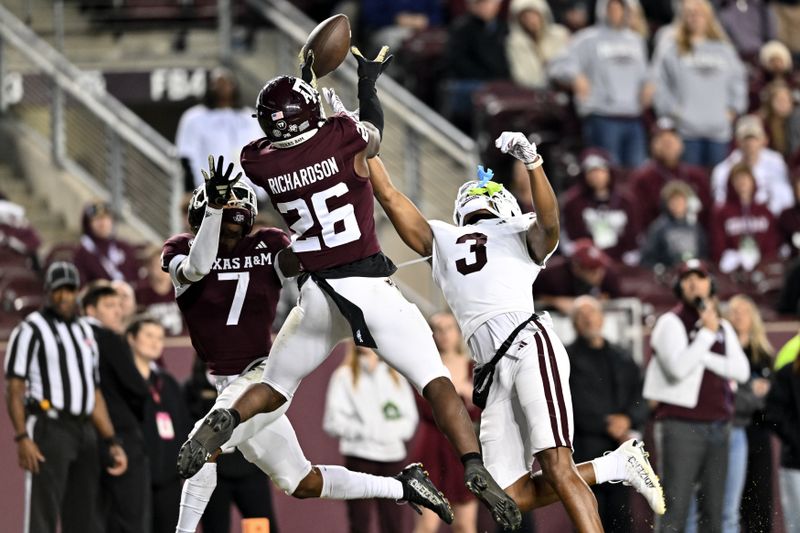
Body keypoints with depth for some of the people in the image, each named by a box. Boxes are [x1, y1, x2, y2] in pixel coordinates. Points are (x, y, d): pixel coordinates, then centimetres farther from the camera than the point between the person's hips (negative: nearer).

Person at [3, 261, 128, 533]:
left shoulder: (85, 332, 19)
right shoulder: (31, 329, -3)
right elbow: (14, 388, -10)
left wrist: (112, 443, 13)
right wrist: (22, 438, -20)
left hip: (85, 433, 7)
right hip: (48, 429, -7)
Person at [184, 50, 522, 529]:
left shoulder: (260, 163, -1)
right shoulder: (345, 137, -8)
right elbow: (375, 130, 16)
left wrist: (308, 78, 29)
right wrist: (368, 82, 33)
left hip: (319, 292, 3)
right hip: (370, 285, -3)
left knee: (273, 388, 17)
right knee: (437, 382, 0)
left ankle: (223, 423, -13)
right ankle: (476, 471, -16)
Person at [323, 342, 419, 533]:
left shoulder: (395, 376, 14)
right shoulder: (345, 376, 3)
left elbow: (410, 416, 11)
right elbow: (334, 421, -5)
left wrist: (395, 432, -8)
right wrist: (366, 432, -14)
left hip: (393, 454, 3)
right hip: (360, 455, -3)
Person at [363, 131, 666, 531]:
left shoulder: (521, 236, 17)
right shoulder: (441, 242, 30)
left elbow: (548, 222, -6)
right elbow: (389, 196, 28)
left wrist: (531, 162, -19)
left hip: (529, 345, -5)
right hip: (493, 372, 5)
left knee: (556, 468, -19)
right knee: (515, 497, -4)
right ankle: (616, 466, 10)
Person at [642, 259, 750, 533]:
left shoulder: (723, 327, 17)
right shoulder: (670, 323, 0)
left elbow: (742, 370, 3)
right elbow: (678, 368, -15)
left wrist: (703, 357, -7)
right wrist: (707, 333, -13)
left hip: (718, 426, 6)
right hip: (681, 425, -6)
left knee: (713, 509, 6)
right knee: (675, 507, -12)